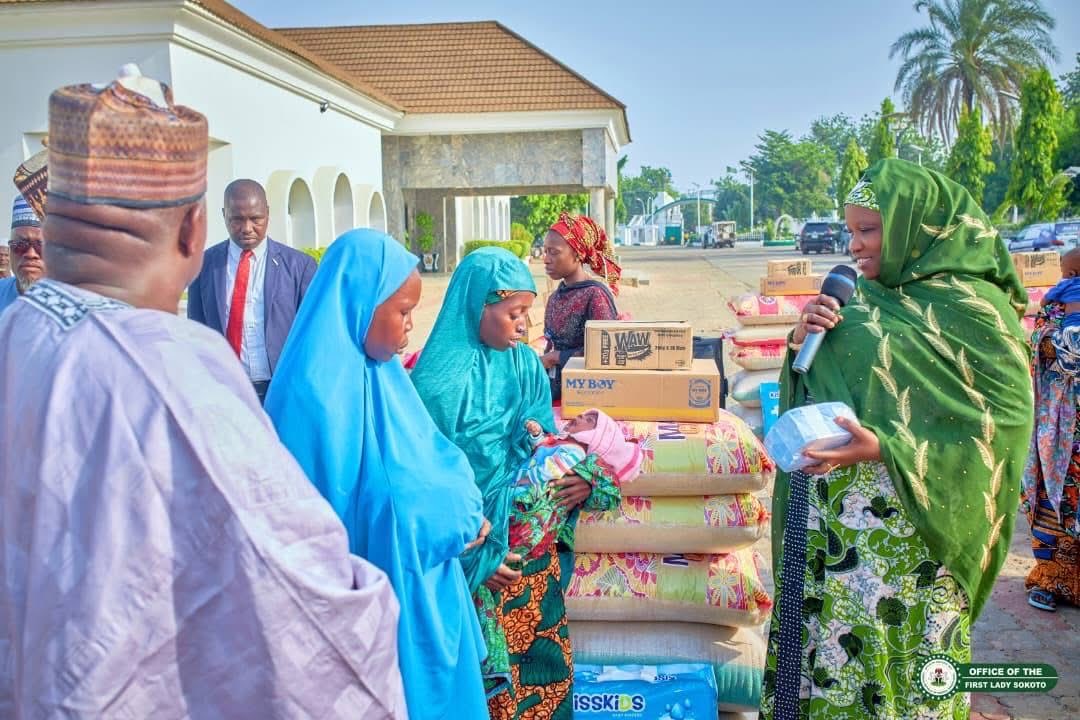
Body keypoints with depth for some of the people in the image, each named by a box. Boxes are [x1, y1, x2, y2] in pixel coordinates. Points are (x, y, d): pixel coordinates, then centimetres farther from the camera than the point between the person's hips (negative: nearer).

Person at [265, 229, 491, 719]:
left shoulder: (375, 371, 2)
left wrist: (464, 508, -5)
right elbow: (358, 511, -25)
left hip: (411, 575, 8)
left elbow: (419, 453, 11)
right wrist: (459, 519, -12)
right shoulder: (320, 393, -26)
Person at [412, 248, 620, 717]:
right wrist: (474, 558, -15)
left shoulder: (526, 365, 1)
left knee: (542, 656, 15)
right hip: (476, 548, -5)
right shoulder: (440, 380, -17)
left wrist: (582, 478, -13)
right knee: (483, 666, 9)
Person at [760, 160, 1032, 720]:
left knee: (895, 662, 4)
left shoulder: (971, 307, -10)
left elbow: (1004, 416, -16)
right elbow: (814, 393, 16)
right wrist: (803, 344, -6)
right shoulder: (863, 300, 10)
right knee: (821, 649, 13)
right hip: (830, 520, 6)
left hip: (906, 532, -6)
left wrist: (886, 448, -25)